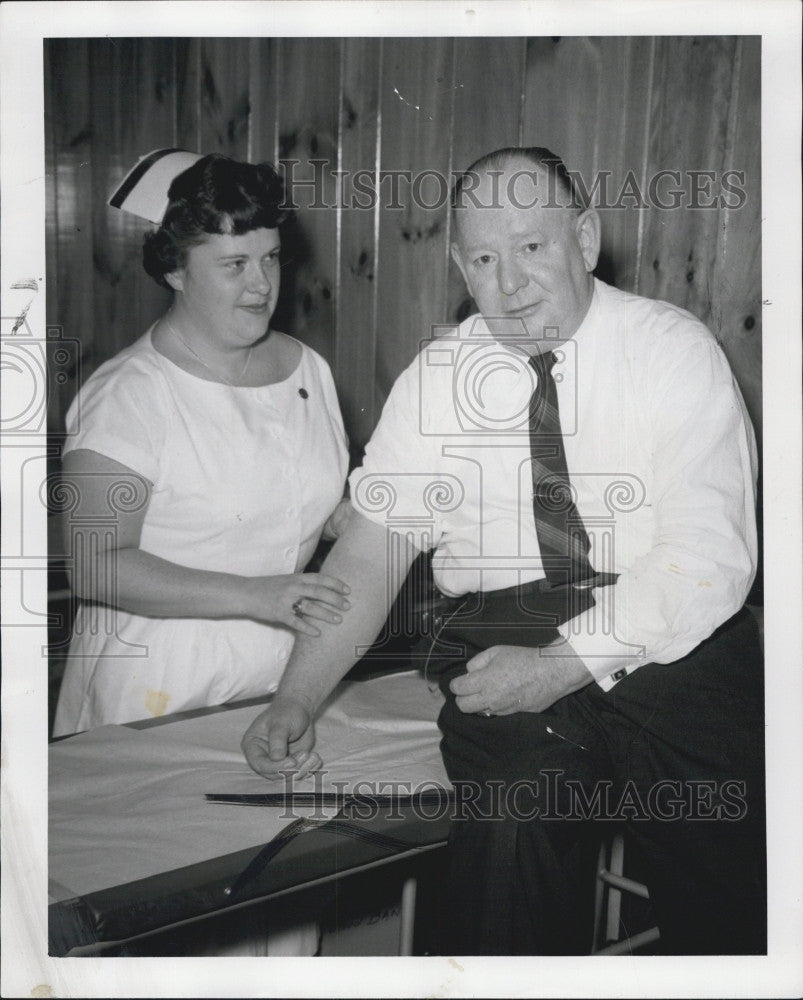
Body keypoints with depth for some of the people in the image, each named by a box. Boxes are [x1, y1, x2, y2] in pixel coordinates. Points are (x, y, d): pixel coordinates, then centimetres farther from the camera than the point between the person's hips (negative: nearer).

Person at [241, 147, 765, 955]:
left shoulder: (673, 350, -1)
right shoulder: (435, 379, 8)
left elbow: (709, 556, -10)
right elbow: (371, 551, 6)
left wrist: (564, 663, -19)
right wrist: (295, 700, -7)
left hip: (670, 646, -1)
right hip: (499, 640, 2)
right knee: (515, 810, -26)